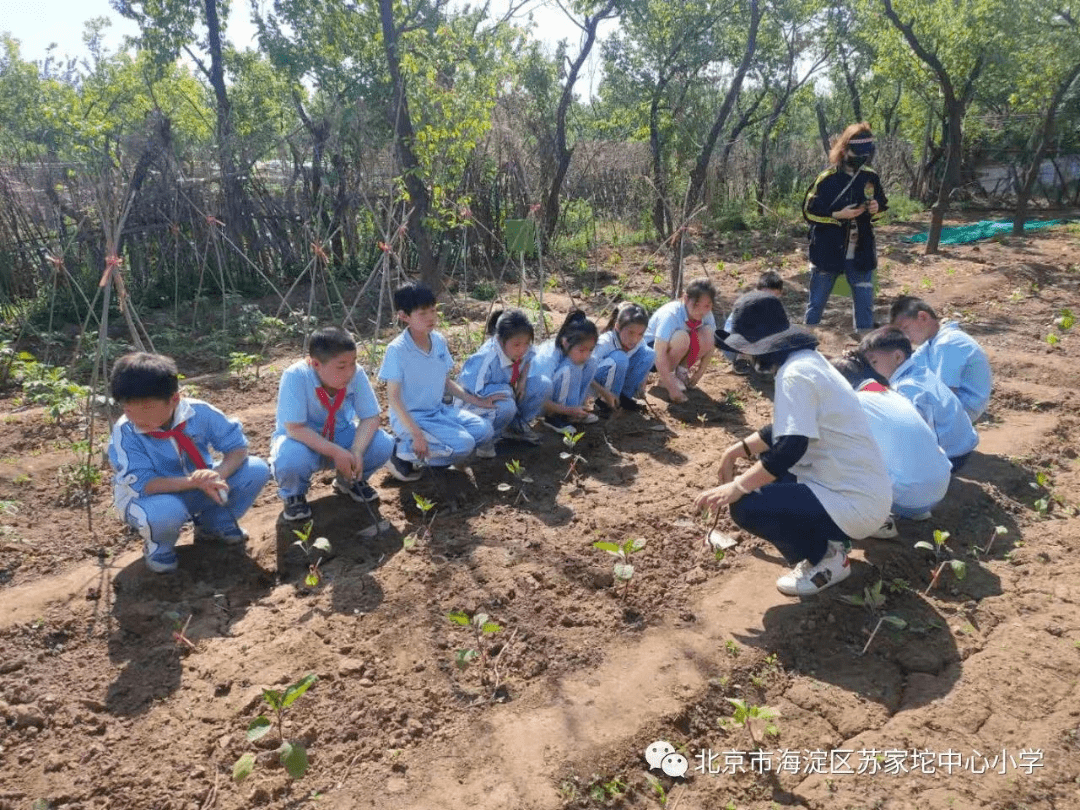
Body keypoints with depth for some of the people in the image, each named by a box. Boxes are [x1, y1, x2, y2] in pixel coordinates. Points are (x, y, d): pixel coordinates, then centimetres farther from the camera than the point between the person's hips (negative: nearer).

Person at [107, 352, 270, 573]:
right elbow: (142, 484, -29)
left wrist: (217, 476, -35)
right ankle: (158, 545, -1)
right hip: (152, 497, -3)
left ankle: (214, 523, 9)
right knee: (164, 512, -41)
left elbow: (237, 446, -14)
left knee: (257, 470, -18)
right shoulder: (124, 433, -25)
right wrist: (193, 482, -41)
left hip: (198, 488, 3)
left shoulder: (199, 413, -20)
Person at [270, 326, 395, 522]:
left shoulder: (356, 374, -21)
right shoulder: (295, 376, -30)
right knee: (291, 458, -37)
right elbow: (295, 429, -30)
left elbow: (370, 418, -16)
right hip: (302, 440, -3)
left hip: (339, 435, 3)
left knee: (383, 444, -22)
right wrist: (336, 452, -35)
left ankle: (350, 481, 12)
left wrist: (356, 451, -34)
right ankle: (294, 495, 2)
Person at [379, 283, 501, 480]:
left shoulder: (439, 341, -1)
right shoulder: (397, 350, -20)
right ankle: (403, 452, -8)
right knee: (463, 445, -23)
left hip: (439, 410, 7)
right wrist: (416, 435, -27)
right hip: (410, 417, -7)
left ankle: (435, 448, 6)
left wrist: (478, 401, 8)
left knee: (485, 430, -5)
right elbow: (393, 397, -20)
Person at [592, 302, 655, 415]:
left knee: (649, 354, -13)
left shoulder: (639, 344, -12)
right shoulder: (605, 343, -29)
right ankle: (604, 403, -17)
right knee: (619, 359, -37)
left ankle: (624, 397, -4)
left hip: (619, 379, 6)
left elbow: (643, 367, 0)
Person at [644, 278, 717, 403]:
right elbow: (659, 355, -36)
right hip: (651, 348, -5)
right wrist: (672, 388, -39)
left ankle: (681, 370, -3)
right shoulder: (670, 314, -32)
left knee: (709, 333, -22)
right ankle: (668, 377, -13)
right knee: (681, 337, -37)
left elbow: (710, 343, -3)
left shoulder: (706, 314, -15)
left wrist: (700, 372, -11)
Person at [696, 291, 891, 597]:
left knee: (745, 506, -18)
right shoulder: (807, 359, 9)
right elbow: (788, 428, 18)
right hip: (861, 489, 10)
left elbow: (790, 447, -29)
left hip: (856, 503, -10)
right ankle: (827, 542, 18)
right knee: (763, 468, 22)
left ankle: (826, 558, 1)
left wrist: (737, 487, -24)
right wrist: (738, 450, 14)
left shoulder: (795, 374, -21)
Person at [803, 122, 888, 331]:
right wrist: (838, 215, -20)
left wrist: (876, 209, -9)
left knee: (865, 308, 8)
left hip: (861, 255, 4)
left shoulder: (871, 178, 2)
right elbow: (809, 212, -9)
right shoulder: (828, 178, -11)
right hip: (827, 253, -3)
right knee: (816, 305, 8)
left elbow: (883, 206, 15)